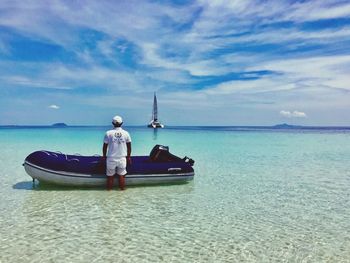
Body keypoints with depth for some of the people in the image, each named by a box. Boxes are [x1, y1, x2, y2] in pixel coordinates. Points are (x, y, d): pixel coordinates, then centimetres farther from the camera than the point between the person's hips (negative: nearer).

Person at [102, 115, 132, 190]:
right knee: (121, 176, 11)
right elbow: (129, 147, 5)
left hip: (111, 158, -1)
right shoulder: (126, 133, -2)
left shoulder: (108, 133, -6)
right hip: (122, 158, 1)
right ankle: (122, 189, 20)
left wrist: (104, 156, 14)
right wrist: (128, 157, 16)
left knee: (110, 176, 12)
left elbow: (105, 146, 0)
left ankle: (109, 190, 24)